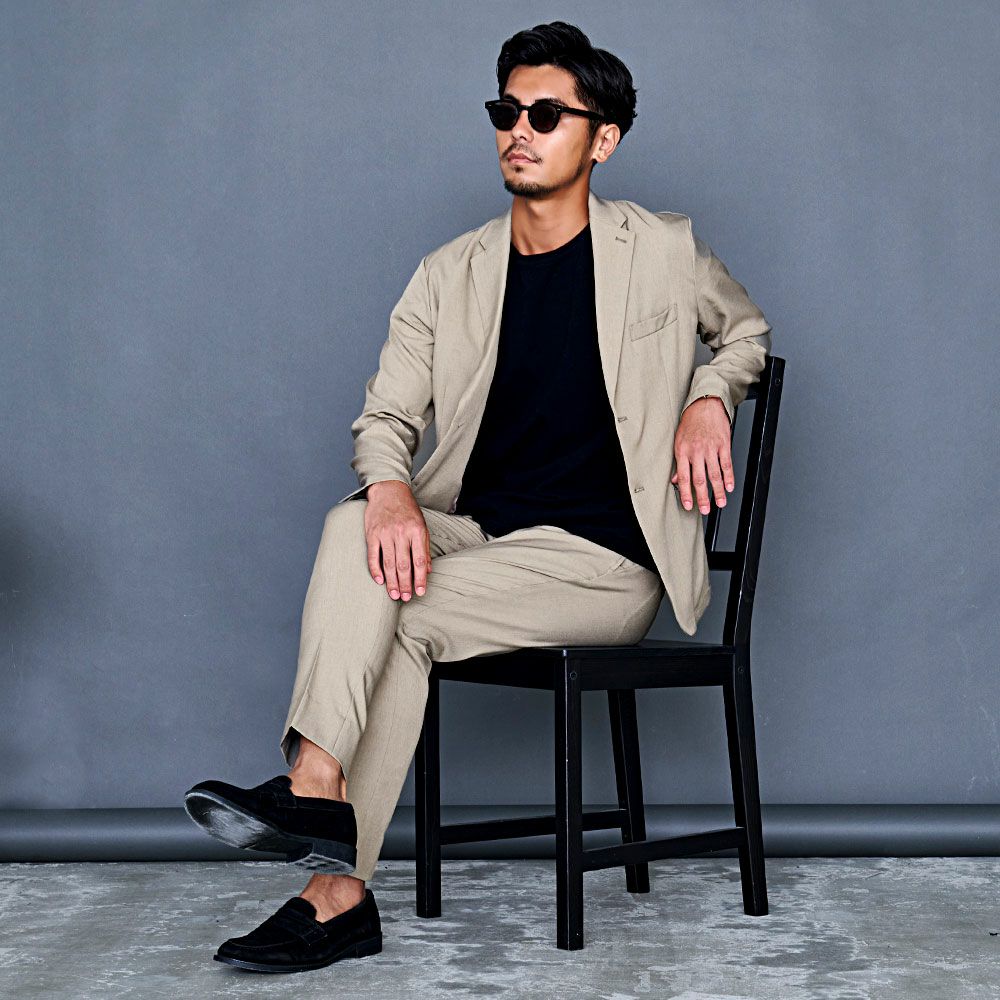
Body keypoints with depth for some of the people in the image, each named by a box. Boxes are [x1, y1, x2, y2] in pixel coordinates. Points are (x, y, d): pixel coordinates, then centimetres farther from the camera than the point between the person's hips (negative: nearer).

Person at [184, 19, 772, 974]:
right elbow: (386, 414, 5)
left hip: (606, 562, -3)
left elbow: (748, 331, 22)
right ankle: (325, 822, -29)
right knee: (353, 525, -28)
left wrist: (709, 399, 0)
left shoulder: (663, 252, 3)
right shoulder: (450, 274, 9)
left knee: (392, 615, -25)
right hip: (471, 534, 4)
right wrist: (390, 488, -19)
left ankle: (337, 888, -18)